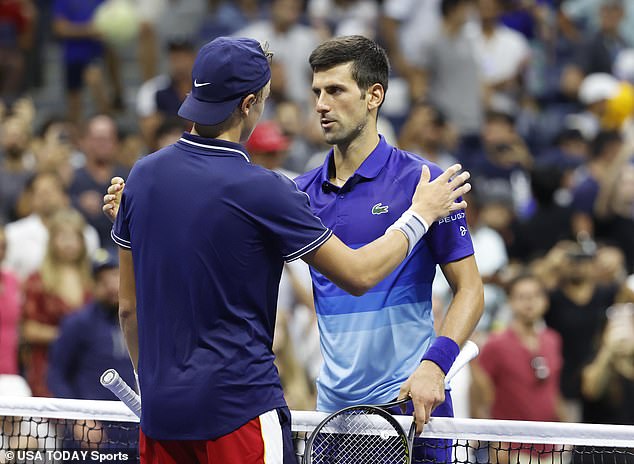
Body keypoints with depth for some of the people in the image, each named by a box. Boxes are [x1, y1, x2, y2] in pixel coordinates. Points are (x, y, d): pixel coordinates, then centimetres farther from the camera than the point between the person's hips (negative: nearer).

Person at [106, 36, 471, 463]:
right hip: (239, 408, -6)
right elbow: (358, 275, -4)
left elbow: (129, 307, 12)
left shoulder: (143, 176, 5)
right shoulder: (262, 191, -13)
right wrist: (420, 215, 10)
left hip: (160, 409, 6)